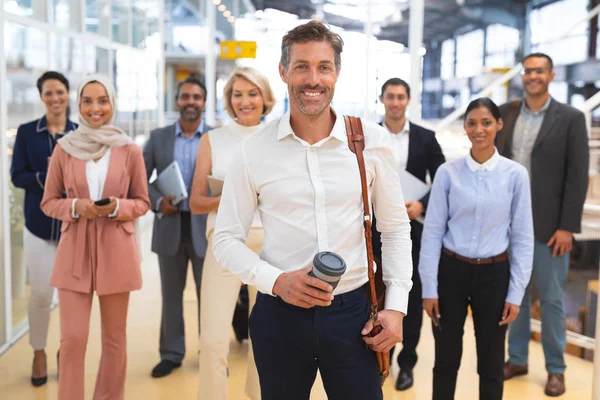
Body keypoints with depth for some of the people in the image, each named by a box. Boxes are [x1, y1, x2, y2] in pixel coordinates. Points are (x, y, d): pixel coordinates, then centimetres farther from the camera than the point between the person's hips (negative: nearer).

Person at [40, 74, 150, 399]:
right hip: (74, 251, 0)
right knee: (72, 337, -2)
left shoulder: (130, 150, -2)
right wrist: (75, 206, -14)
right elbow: (48, 202, 6)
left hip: (116, 251, 0)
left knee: (114, 336, 10)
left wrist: (118, 207, -13)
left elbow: (142, 202, 6)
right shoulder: (64, 148, 0)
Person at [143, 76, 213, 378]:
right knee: (171, 294, 11)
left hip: (205, 227, -1)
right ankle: (171, 353, 24)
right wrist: (157, 201, -11)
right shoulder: (158, 137, 5)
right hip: (170, 225, 2)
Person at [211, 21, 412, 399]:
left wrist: (396, 306, -2)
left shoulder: (372, 141, -3)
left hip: (352, 311, 0)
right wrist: (276, 281, -16)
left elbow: (396, 227, 5)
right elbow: (227, 239, 0)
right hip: (279, 314, 0)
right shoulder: (254, 150, -5)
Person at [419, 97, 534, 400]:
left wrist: (516, 293, -3)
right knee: (446, 360, 10)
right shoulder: (447, 173, -5)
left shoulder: (515, 174, -4)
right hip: (451, 272, 0)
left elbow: (523, 237, 0)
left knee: (491, 364, 12)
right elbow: (432, 232, -2)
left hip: (494, 274, 0)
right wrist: (429, 288, -4)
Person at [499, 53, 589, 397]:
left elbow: (578, 176, -7)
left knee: (552, 298, 6)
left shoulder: (571, 118, -3)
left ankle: (556, 368, 20)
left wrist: (567, 227, -12)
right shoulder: (505, 114, 6)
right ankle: (517, 358, 26)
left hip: (549, 225, -3)